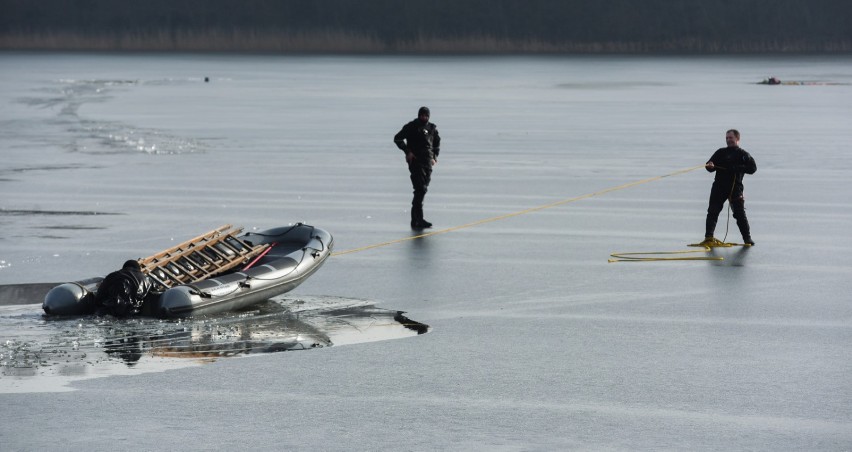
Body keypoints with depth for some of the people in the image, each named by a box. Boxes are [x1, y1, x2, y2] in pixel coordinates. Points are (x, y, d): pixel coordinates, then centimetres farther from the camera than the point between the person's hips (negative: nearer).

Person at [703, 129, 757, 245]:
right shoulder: (721, 153, 14)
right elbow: (710, 165, 8)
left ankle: (747, 239, 2)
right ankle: (709, 237, -3)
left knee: (740, 214, -5)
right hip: (719, 187, 2)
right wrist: (710, 166, -17)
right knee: (713, 212, -5)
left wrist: (739, 168, -14)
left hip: (735, 187, -2)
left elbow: (753, 168, 0)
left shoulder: (743, 154, 8)